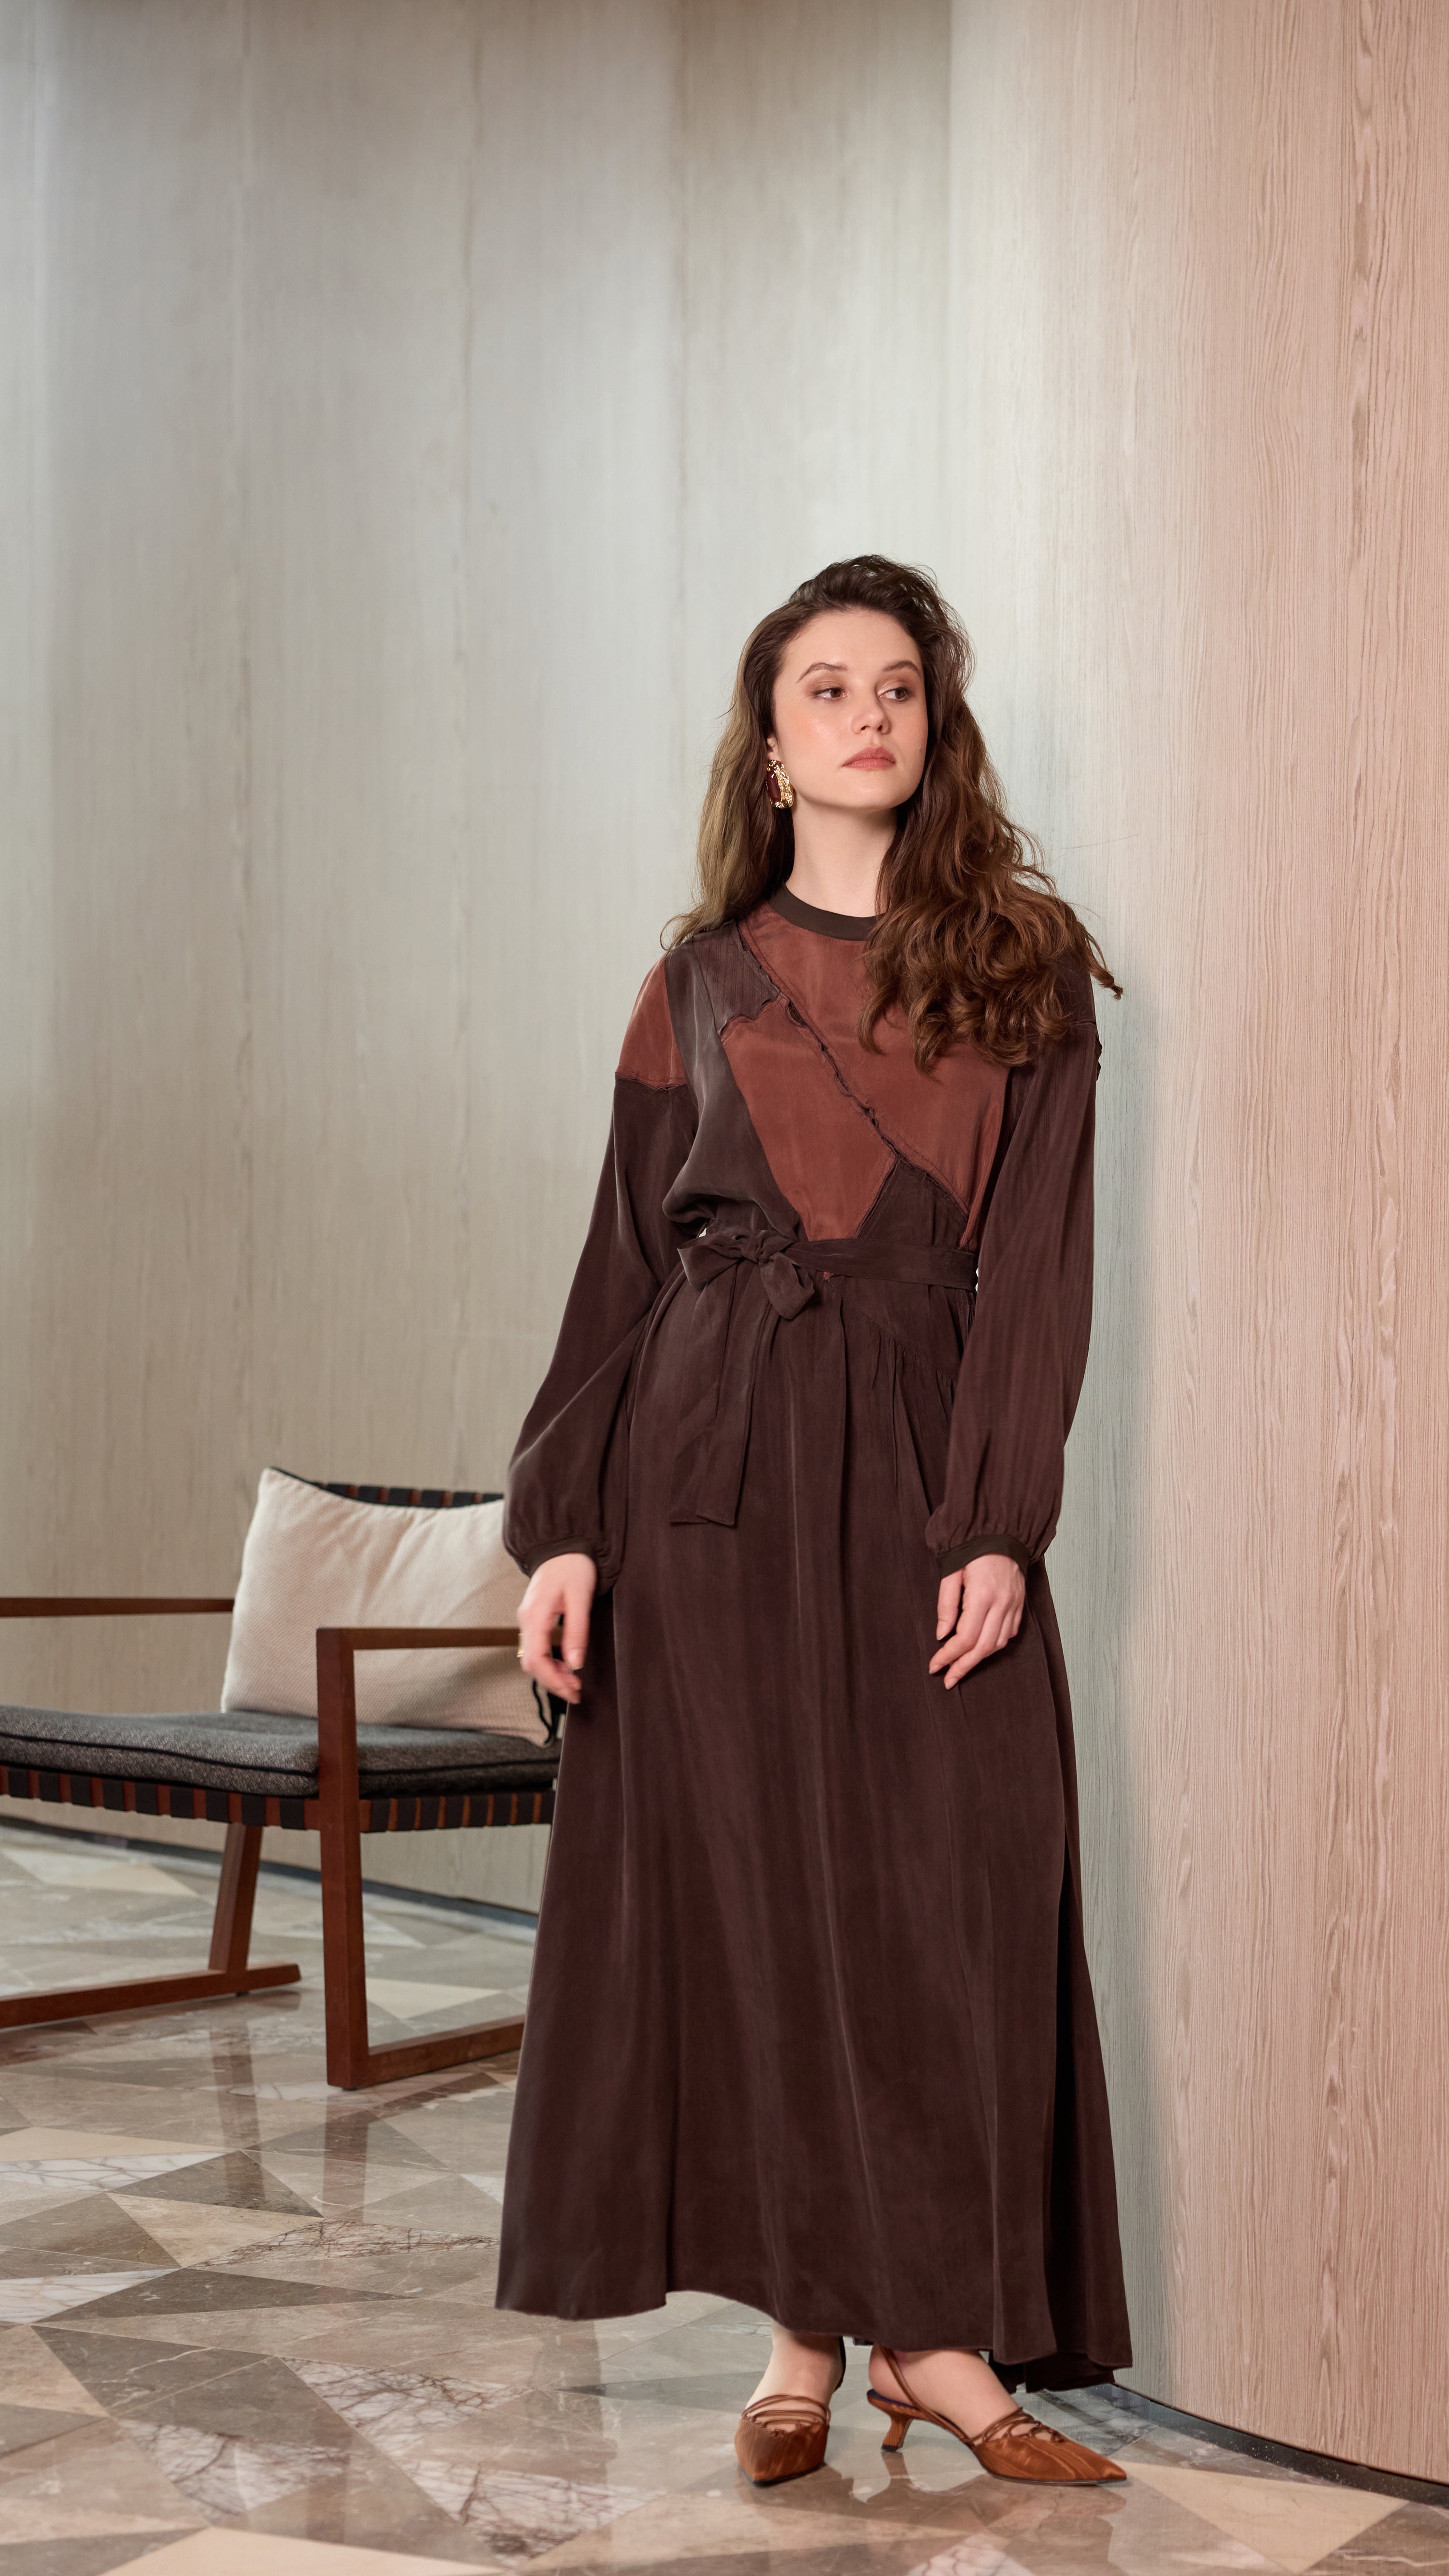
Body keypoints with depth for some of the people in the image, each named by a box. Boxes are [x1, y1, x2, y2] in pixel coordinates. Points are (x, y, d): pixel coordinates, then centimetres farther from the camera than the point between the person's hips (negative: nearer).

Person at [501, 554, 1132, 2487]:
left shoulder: (1024, 964, 6)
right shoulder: (703, 981, 10)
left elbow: (1038, 1256, -1)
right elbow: (627, 1262, 8)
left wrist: (997, 1520, -11)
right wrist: (562, 1526, -1)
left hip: (920, 1456, -1)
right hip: (717, 1460, 1)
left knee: (943, 1887, -3)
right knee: (751, 1884, 1)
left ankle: (923, 2323, 5)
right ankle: (823, 2327, 9)